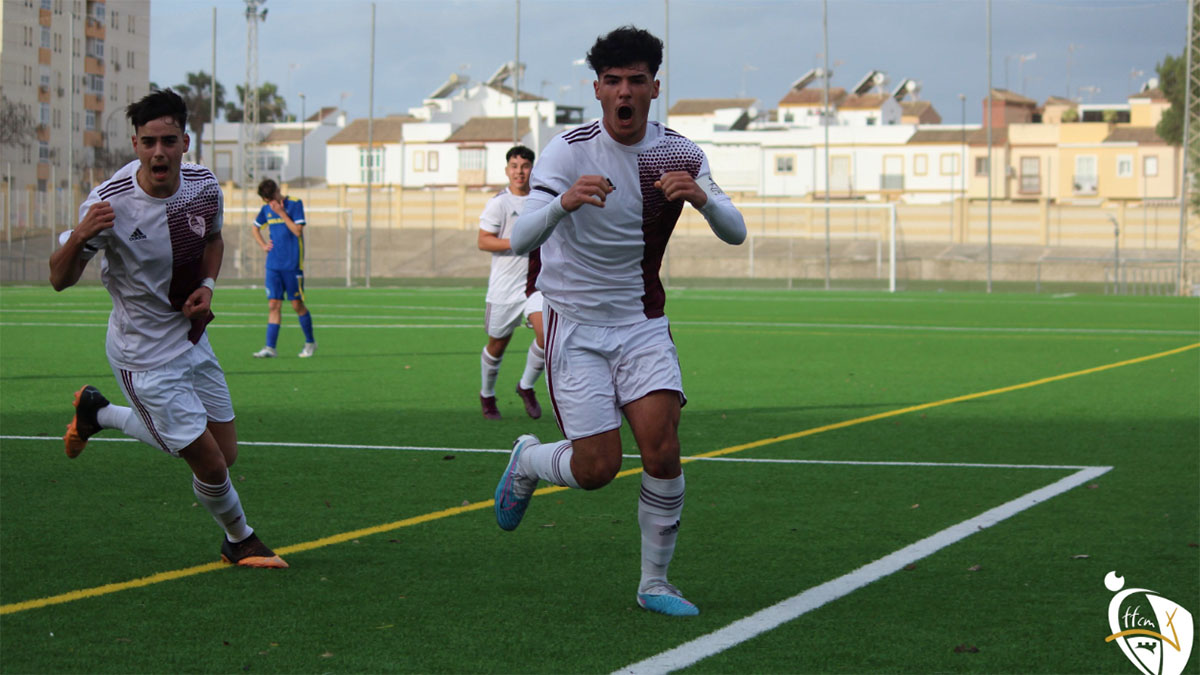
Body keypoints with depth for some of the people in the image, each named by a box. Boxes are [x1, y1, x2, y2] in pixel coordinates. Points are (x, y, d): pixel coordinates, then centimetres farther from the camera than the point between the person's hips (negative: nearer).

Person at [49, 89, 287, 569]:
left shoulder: (205, 186, -8)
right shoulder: (109, 204, -25)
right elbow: (60, 280, -19)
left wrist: (207, 286, -6)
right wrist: (78, 237, -40)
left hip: (191, 339, 7)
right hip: (144, 356, -6)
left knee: (225, 454, 15)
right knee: (211, 465, -7)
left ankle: (99, 413, 33)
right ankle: (239, 540, 26)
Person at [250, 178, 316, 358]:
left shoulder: (295, 204, -6)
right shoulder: (266, 209, 9)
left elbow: (298, 231, -15)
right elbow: (255, 228, 26)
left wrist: (281, 213, -17)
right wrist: (263, 245, 11)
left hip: (293, 264, -4)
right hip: (273, 265, 4)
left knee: (297, 304, 2)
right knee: (273, 305, -2)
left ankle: (310, 342, 20)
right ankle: (270, 347, -5)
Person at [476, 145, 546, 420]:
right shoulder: (499, 202, -8)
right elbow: (483, 241, -13)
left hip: (534, 282, 3)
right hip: (504, 285, -3)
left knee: (546, 333, -17)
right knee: (497, 343, 7)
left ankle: (526, 386, 5)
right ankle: (487, 395, 32)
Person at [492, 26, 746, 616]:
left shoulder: (679, 154, -1)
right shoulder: (570, 150, -14)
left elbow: (735, 233, -5)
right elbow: (520, 239, -23)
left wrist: (702, 197, -28)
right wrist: (564, 201, -45)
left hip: (643, 324, 3)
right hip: (576, 328, -3)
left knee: (662, 451, -13)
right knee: (597, 468, -7)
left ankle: (654, 584, 4)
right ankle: (527, 461, 28)